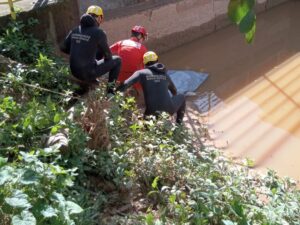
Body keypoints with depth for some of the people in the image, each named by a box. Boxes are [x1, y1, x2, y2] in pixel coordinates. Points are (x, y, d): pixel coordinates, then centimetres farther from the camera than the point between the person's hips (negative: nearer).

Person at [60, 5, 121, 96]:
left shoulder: (75, 30, 5)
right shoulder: (99, 32, -12)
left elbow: (63, 48, 11)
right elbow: (108, 55, -2)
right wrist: (106, 57, 23)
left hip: (75, 71, 7)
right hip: (89, 72, -7)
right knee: (117, 60, 12)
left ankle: (84, 84, 31)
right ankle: (110, 89, 11)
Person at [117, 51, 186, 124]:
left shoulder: (141, 73, 4)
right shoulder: (165, 75, 15)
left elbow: (125, 84, -10)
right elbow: (174, 91, 33)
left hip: (153, 111, -1)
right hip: (169, 109, 1)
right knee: (181, 97, 32)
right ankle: (179, 123, 27)